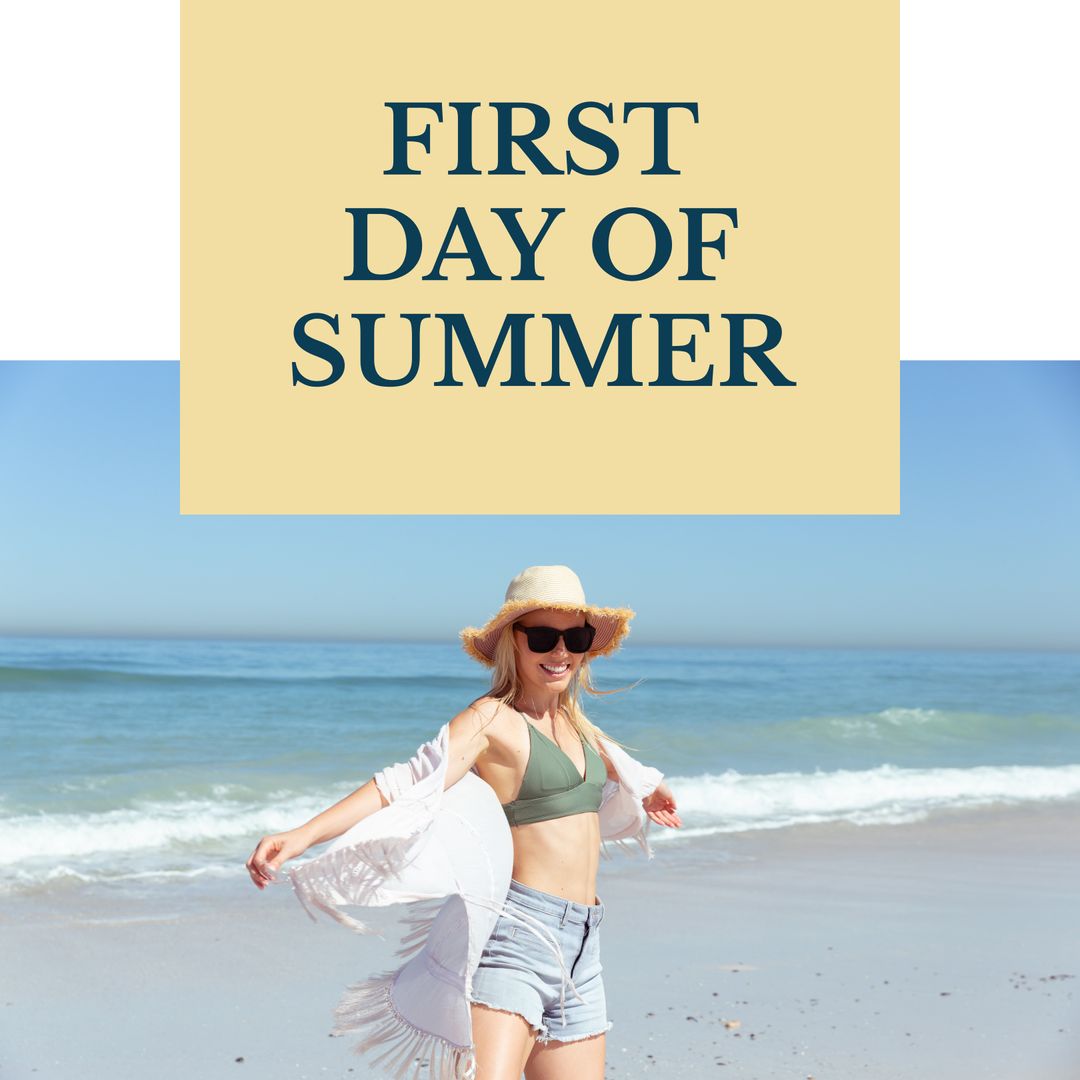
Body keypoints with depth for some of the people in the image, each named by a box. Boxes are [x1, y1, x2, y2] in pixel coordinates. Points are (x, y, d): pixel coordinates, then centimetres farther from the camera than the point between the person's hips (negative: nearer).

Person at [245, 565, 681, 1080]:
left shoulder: (572, 719, 15)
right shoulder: (491, 718, -7)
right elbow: (406, 784, -20)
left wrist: (646, 794, 59)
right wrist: (302, 835, -33)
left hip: (580, 945, 8)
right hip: (517, 935, -8)